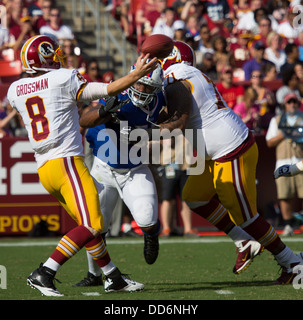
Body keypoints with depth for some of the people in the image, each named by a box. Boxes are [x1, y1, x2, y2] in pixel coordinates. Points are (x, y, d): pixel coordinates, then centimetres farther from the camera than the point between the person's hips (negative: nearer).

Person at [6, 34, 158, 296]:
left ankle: (113, 277, 20)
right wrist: (138, 73, 9)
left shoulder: (15, 91, 12)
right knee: (91, 227, -12)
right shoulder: (63, 79, -6)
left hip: (44, 169, 8)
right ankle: (44, 273, -20)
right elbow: (109, 90, -4)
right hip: (67, 162, -8)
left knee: (91, 224, 17)